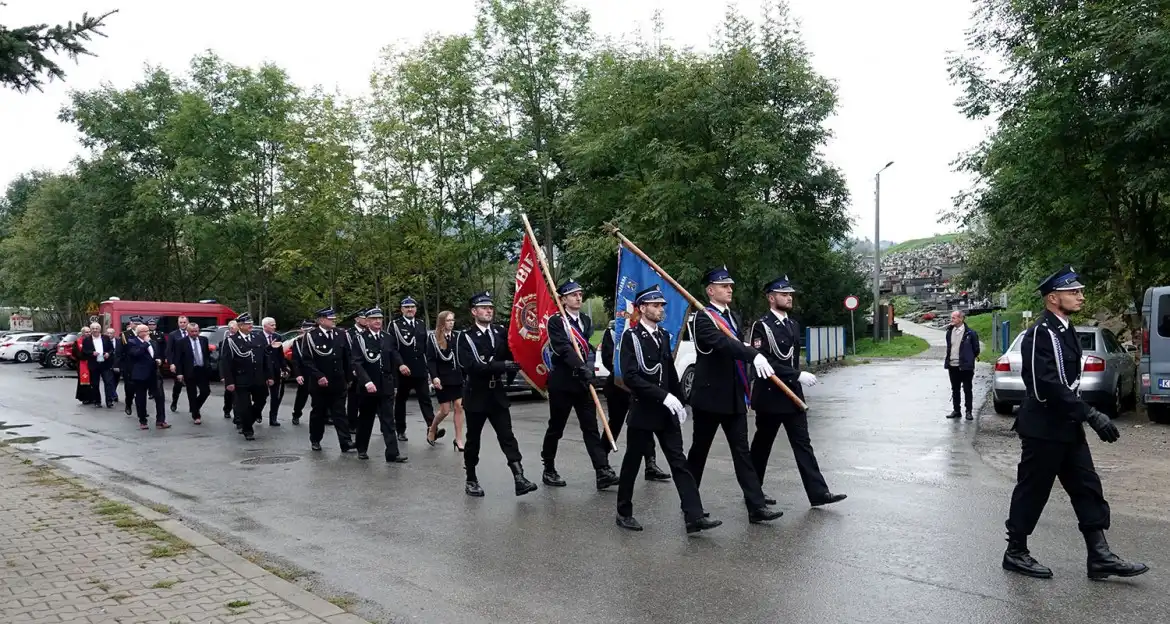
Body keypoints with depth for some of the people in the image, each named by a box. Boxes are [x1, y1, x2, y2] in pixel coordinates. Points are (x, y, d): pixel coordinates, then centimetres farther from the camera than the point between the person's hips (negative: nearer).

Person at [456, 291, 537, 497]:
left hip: (497, 394, 3)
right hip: (476, 395, -3)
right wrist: (503, 366, -26)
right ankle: (471, 480, 22)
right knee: (473, 439, 9)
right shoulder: (466, 337, -9)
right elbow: (472, 366, -21)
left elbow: (511, 355, 5)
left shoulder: (500, 332, 5)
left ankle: (519, 479, -8)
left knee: (507, 436, -3)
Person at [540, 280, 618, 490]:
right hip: (561, 383, -5)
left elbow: (590, 347, 10)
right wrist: (581, 367, -31)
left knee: (591, 428, -1)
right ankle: (549, 471, 20)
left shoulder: (586, 320, 13)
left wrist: (589, 368, -8)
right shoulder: (555, 321, -7)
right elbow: (563, 348, -20)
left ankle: (603, 472, -5)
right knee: (556, 428, 6)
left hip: (583, 382, 5)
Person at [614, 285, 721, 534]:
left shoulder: (663, 335, 11)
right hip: (642, 411, -6)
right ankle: (624, 513, 21)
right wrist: (663, 395, -23)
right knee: (632, 463, 6)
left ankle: (694, 516, -2)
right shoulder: (631, 336, -10)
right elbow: (630, 376, -19)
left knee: (679, 462, 0)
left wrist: (679, 401, 12)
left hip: (667, 411, 6)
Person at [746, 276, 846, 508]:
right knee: (762, 445, 7)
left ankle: (818, 492, 2)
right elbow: (764, 362, -22)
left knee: (803, 443, 3)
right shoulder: (762, 326, -14)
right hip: (770, 397, -7)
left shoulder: (793, 325, 12)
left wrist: (797, 378, 19)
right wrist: (797, 375, -24)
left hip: (793, 395, 7)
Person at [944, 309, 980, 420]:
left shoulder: (970, 333, -10)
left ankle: (968, 412, 12)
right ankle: (956, 411, 21)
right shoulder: (949, 331, 6)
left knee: (967, 390, 4)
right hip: (952, 365, 5)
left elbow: (976, 349, -2)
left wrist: (969, 360, 4)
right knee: (955, 390, 12)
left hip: (965, 366, -5)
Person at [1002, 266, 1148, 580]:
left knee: (1087, 489, 9)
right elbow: (1048, 386, -27)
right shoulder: (1041, 333, -19)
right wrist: (1091, 414, -27)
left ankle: (1100, 557, 15)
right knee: (1032, 492, 2)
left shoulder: (1065, 330, 12)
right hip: (1044, 428, -9)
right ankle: (1015, 553, 15)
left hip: (1067, 426, 9)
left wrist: (1083, 416, 20)